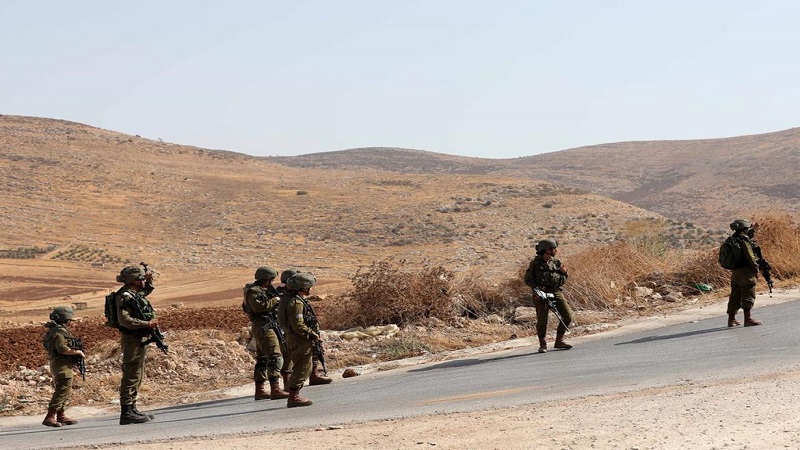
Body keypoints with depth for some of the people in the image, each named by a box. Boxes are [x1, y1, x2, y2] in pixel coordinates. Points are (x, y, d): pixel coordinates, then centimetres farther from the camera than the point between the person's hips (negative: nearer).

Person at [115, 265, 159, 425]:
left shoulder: (137, 293, 14)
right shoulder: (124, 296, -16)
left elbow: (147, 290, 39)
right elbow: (125, 320, -26)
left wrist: (149, 281, 18)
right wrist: (147, 324, -24)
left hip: (140, 340, 10)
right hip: (132, 340, -10)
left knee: (137, 376, 15)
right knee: (131, 376, -10)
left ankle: (132, 409, 22)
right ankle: (126, 413, -11)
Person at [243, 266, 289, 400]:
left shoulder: (265, 290, 19)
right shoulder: (253, 291, -11)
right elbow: (259, 306, -26)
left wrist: (278, 297, 6)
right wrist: (274, 300, -17)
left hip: (265, 327, 11)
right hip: (263, 327, -11)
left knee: (262, 359, 15)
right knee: (275, 357, -19)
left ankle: (259, 390, 20)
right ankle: (275, 389, -27)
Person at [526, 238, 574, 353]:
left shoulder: (556, 262, 12)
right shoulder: (536, 263, -2)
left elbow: (563, 280, 19)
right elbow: (528, 279, -3)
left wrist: (564, 272, -2)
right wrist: (536, 289, -17)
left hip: (555, 292, 5)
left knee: (568, 316, -3)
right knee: (542, 320, -10)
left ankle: (559, 341, 10)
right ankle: (542, 344, 6)